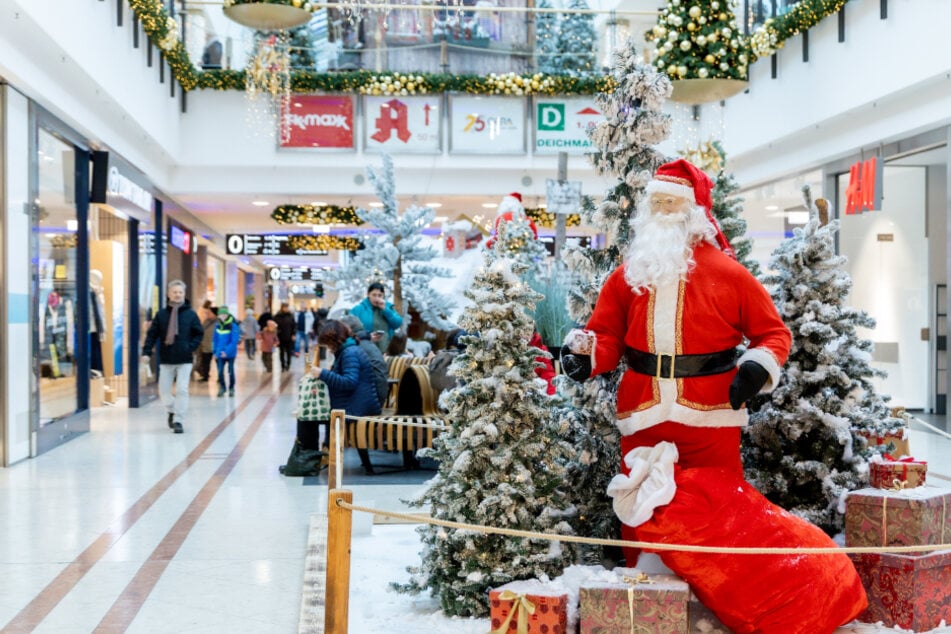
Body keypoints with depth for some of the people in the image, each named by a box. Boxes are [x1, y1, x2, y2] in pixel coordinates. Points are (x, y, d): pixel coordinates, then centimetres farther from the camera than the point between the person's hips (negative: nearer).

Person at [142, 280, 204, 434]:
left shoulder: (190, 314, 1)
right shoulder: (161, 314, 3)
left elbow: (199, 333, 6)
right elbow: (152, 334, 3)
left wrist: (191, 347, -8)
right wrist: (146, 351, -6)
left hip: (184, 360, -2)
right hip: (166, 359, 2)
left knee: (182, 390, -6)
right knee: (163, 389, 5)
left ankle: (178, 420, 0)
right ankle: (172, 411, 31)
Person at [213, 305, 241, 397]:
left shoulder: (233, 326, -13)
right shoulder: (217, 325, 2)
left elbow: (234, 341, -16)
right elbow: (215, 340, 9)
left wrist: (227, 351, -21)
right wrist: (215, 351, 4)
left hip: (230, 354, -3)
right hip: (220, 354, 3)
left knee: (231, 371, 9)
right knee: (220, 371, 2)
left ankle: (231, 388, 23)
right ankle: (222, 388, 18)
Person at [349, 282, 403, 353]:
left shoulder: (388, 307, 14)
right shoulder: (358, 309, 0)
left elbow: (398, 323, 3)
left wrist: (385, 309, -5)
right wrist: (368, 336, -20)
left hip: (387, 351, 4)